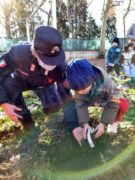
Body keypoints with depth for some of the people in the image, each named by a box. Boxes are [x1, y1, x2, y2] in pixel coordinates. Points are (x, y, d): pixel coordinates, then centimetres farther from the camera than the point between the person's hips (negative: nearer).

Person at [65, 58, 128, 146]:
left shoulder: (104, 81, -41)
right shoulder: (80, 86, -31)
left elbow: (112, 104, -31)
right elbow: (80, 104, -24)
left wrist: (103, 123, -31)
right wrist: (84, 123, -32)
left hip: (108, 99, -2)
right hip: (90, 100, 3)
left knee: (124, 105, -32)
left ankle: (114, 121, -3)